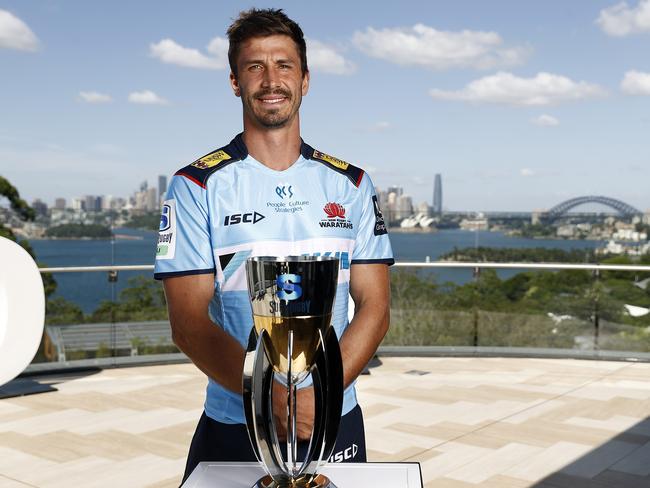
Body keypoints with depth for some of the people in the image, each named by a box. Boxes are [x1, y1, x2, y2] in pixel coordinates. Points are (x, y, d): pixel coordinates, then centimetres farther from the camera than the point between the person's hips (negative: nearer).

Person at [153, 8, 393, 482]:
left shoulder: (351, 184, 2)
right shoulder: (196, 186, -5)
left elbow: (374, 307, -1)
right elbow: (189, 322, -11)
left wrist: (320, 396, -16)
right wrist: (277, 399, -24)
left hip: (336, 422, 2)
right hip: (232, 428, -2)